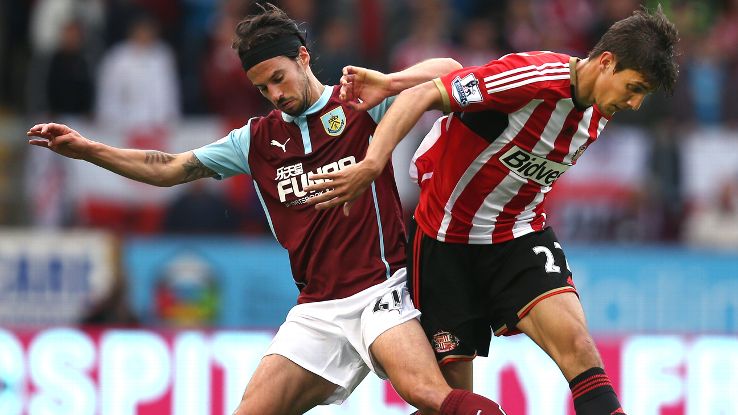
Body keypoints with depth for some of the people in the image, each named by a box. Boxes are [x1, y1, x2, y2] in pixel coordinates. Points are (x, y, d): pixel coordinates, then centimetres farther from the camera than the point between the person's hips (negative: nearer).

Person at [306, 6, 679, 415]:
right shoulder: (535, 76, -25)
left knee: (576, 345, -20)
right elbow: (420, 96, -29)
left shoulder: (597, 115, -1)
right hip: (447, 239, -5)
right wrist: (372, 163, -40)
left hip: (521, 235, 5)